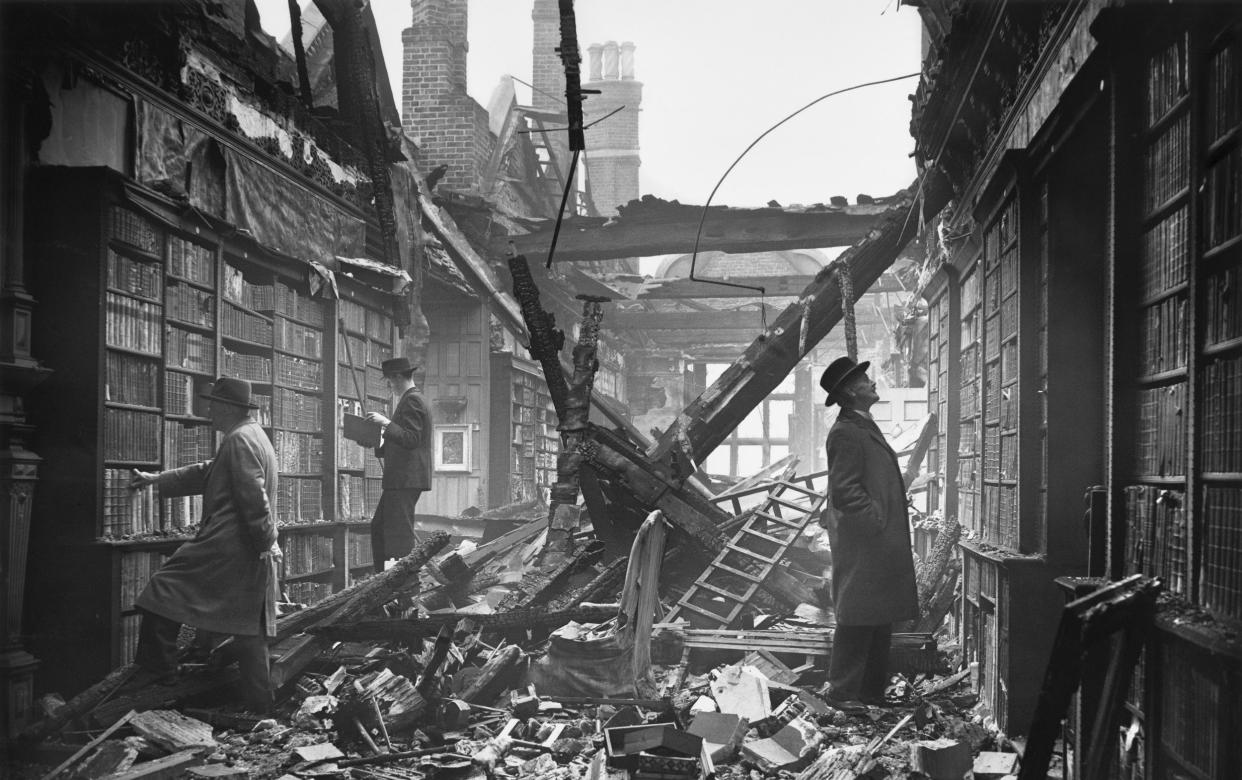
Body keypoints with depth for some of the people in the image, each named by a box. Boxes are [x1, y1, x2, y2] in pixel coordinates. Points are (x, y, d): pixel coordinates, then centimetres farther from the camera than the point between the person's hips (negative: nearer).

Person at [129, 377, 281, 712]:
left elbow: (253, 497, -20)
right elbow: (205, 473, 27)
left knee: (164, 592, -1)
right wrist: (156, 479, 28)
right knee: (249, 628, 11)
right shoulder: (253, 436, 20)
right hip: (250, 556, 10)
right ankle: (260, 705, 13)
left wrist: (267, 542, -19)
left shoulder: (240, 440, -12)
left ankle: (157, 672, 0)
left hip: (225, 547, -10)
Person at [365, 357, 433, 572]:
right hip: (402, 479, 11)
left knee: (400, 532, -10)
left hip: (406, 479, -11)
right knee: (379, 528, 13)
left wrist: (386, 423, -24)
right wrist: (377, 444, 18)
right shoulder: (410, 401, 21)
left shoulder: (412, 401, -11)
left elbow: (411, 439, -21)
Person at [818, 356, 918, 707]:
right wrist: (877, 519, -17)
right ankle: (844, 696, 0)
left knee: (880, 622, 13)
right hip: (861, 546, -10)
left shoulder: (864, 428, 18)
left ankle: (872, 692, 20)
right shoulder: (846, 434, -15)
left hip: (881, 545, 10)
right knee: (858, 621, -6)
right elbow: (844, 491, -20)